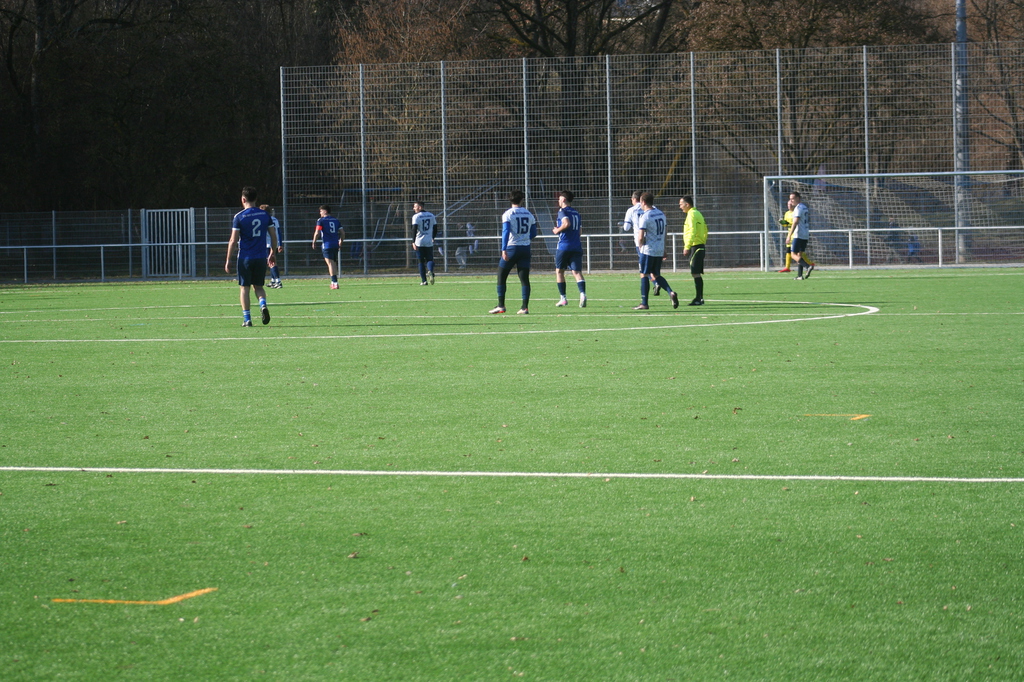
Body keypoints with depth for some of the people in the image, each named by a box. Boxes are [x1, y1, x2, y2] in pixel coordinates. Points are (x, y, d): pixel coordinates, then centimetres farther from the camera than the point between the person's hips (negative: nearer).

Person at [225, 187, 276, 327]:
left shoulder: (239, 217, -7)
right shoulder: (265, 215, 4)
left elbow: (233, 240, -8)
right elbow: (274, 236, 7)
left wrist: (228, 260, -2)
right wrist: (272, 254, 19)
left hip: (245, 257, -3)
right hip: (261, 257, 3)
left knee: (244, 288, 6)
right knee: (258, 286, 15)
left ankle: (247, 319, 2)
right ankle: (263, 305, -14)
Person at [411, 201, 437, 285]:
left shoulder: (416, 216, -6)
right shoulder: (431, 215, 9)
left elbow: (414, 229, -15)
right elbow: (435, 229, 15)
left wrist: (413, 242, -17)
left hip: (419, 242, -3)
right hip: (429, 242, 3)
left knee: (421, 261, 6)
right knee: (429, 259, 8)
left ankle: (424, 280, 4)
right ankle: (430, 271, -25)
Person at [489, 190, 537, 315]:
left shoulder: (508, 214, -6)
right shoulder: (529, 214, 8)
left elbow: (506, 232, -16)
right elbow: (533, 233, 14)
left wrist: (504, 249, -21)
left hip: (511, 248, -4)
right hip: (525, 248, 4)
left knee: (501, 277, 7)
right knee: (524, 278, 3)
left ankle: (501, 305, 3)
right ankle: (525, 307, -4)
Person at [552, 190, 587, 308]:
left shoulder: (562, 211, -5)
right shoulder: (576, 213, 17)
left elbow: (566, 223, -23)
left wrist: (557, 230, -6)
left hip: (564, 246, -5)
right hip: (577, 247, 5)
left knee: (559, 271, 12)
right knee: (577, 272, -2)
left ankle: (563, 298, 12)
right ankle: (582, 293, -27)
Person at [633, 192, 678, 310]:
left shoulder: (645, 217, -14)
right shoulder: (661, 214, 9)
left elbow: (641, 237, -17)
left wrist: (640, 247, 2)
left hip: (648, 250, -7)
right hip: (660, 250, 7)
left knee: (644, 275, 2)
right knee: (656, 275, 15)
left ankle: (644, 303, 2)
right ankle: (671, 292, -6)